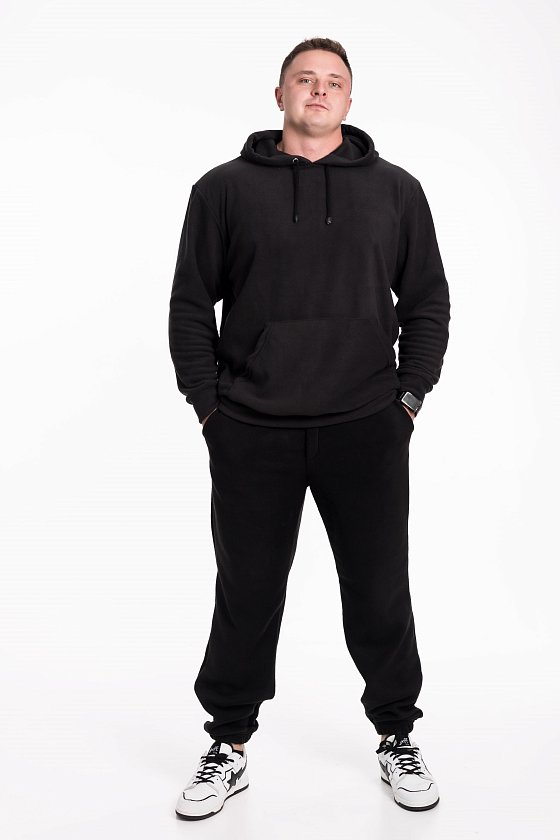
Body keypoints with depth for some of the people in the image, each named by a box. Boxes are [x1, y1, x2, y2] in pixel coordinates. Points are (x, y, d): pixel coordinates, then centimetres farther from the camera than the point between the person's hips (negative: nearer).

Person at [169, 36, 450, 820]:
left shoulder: (396, 189, 9)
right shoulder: (225, 188, 6)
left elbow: (428, 302, 11)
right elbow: (190, 304, 6)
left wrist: (410, 397, 2)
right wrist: (208, 405, -1)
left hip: (367, 432, 1)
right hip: (250, 434, 0)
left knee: (381, 593, 9)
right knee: (247, 595, 8)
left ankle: (398, 739, 30)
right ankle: (228, 748, 26)